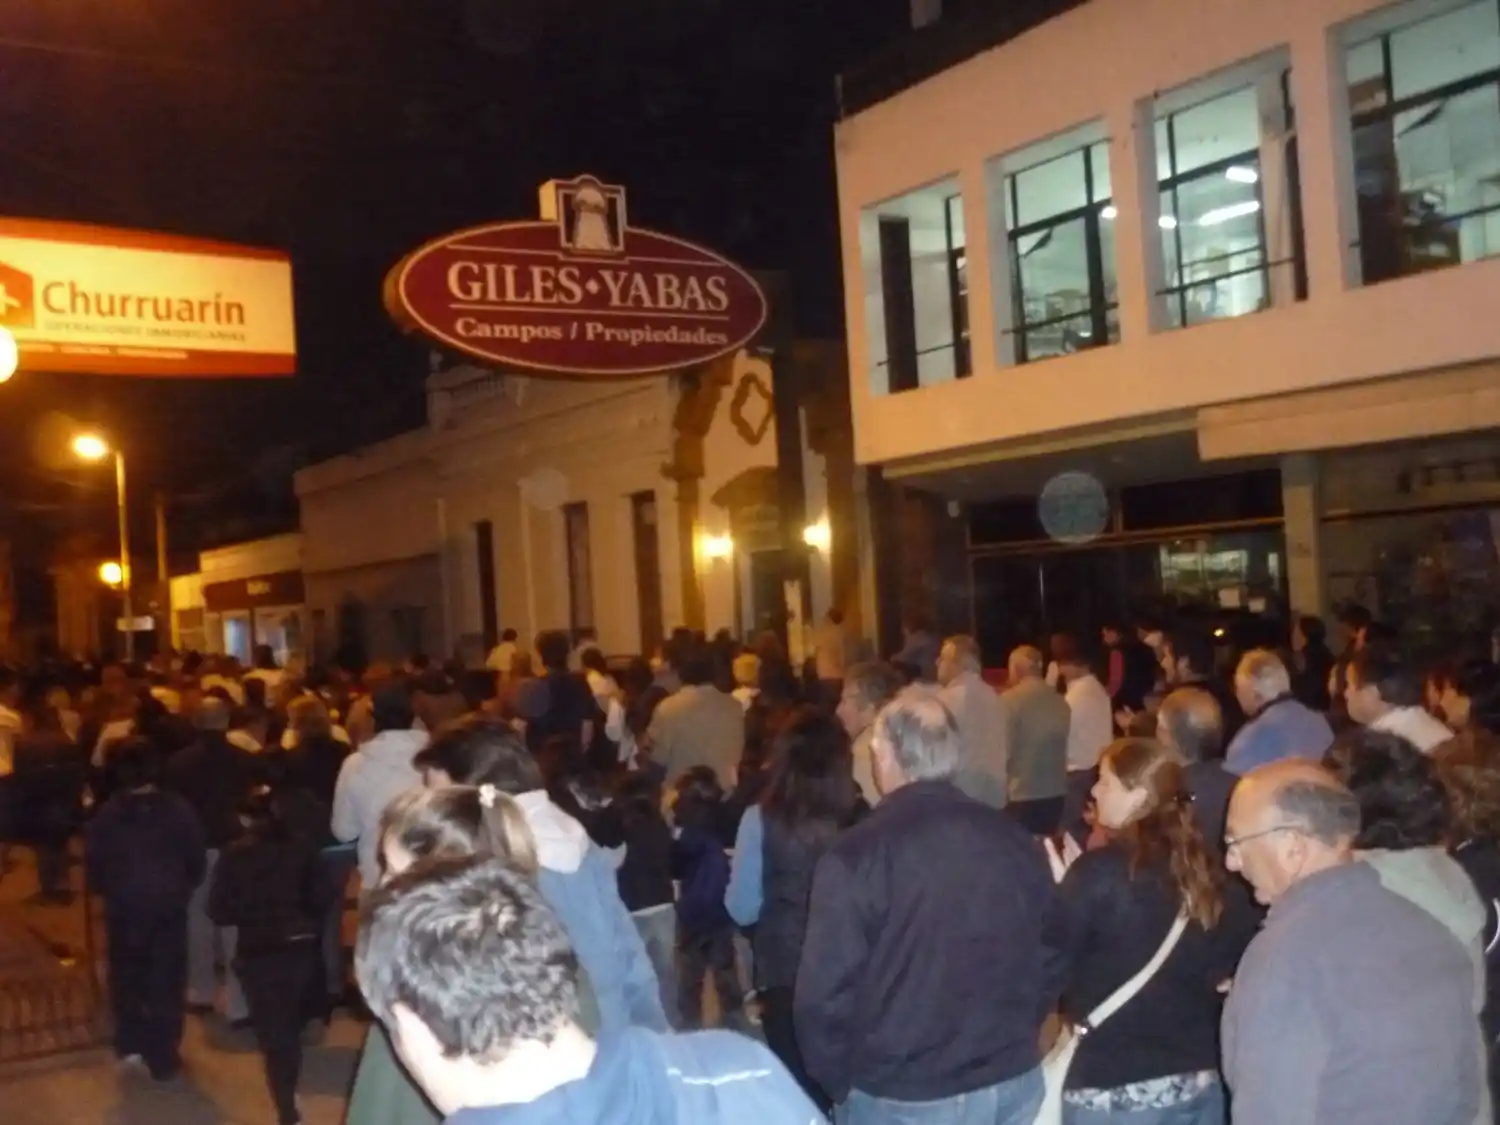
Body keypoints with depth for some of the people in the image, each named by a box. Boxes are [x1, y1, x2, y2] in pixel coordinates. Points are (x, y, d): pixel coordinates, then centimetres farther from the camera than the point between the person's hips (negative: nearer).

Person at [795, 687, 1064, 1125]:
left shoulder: (856, 853, -17)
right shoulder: (1015, 839, 0)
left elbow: (826, 991, -15)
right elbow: (1050, 957, 10)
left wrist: (837, 1082, 1)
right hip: (1014, 1082, 5)